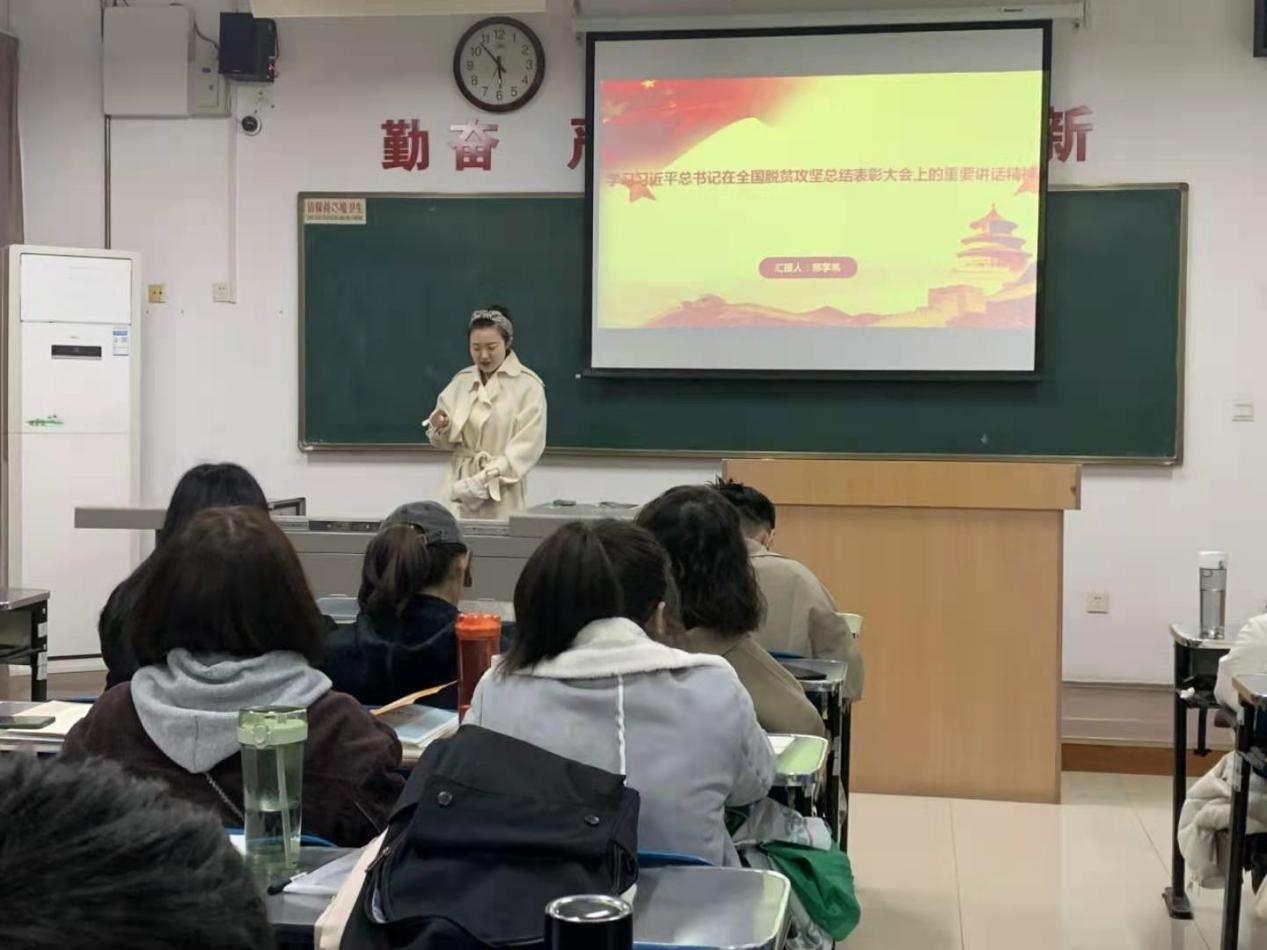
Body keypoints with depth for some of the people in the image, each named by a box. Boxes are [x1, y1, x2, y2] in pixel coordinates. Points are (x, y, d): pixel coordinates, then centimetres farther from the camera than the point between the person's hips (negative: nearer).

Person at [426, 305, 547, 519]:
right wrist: (442, 427, -11)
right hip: (460, 482, 4)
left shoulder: (528, 385, -6)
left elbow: (527, 447, -11)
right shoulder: (461, 381, 9)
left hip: (501, 493, -4)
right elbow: (449, 440, 12)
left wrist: (485, 479, -20)